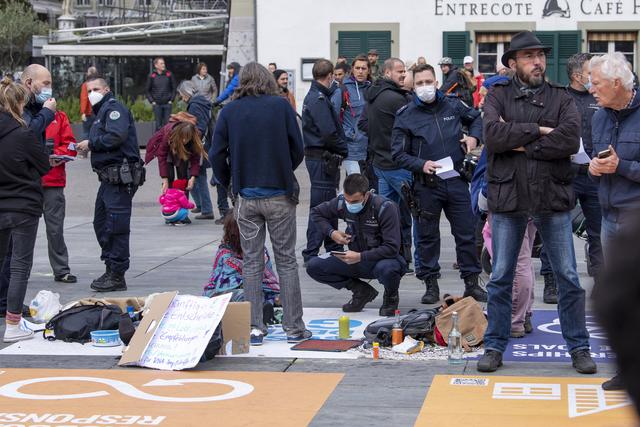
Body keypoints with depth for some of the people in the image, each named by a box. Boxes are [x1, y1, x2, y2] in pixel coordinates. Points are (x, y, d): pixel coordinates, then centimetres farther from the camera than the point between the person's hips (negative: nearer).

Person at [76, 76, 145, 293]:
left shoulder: (114, 108, -8)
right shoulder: (102, 112, 24)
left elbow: (117, 136, -23)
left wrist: (91, 144, -13)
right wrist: (88, 147, 4)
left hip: (120, 176, -11)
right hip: (109, 177, 11)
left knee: (116, 226, -9)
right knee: (101, 224, 15)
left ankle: (117, 276, -6)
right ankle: (111, 270, 22)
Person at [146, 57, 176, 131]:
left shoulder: (169, 74, 3)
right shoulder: (151, 76, 0)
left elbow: (174, 88, 9)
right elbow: (148, 91, 8)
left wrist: (171, 100, 1)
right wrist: (152, 101, -1)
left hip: (167, 104, 1)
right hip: (157, 104, -1)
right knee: (158, 124, 1)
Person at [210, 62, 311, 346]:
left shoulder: (229, 111, 0)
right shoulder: (281, 106, -4)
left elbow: (216, 155, -2)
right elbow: (297, 148, -1)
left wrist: (228, 183, 14)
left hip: (246, 197, 1)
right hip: (279, 195, -1)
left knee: (252, 263, 9)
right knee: (286, 261, 6)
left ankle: (255, 328, 8)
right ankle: (293, 328, 8)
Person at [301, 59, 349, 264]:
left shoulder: (312, 96, 15)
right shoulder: (319, 99, -17)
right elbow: (329, 134, -20)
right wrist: (344, 150, -8)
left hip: (317, 157, 10)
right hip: (323, 159, -10)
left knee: (329, 204, 18)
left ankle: (333, 248, 28)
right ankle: (311, 253, -3)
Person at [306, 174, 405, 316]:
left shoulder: (385, 207, -23)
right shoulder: (341, 203, -8)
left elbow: (392, 248, -27)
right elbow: (316, 213, 12)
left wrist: (360, 256, -33)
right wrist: (331, 232, -5)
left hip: (382, 259, -5)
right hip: (356, 261, 5)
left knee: (386, 269, -42)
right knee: (314, 266, -11)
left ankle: (391, 297, -3)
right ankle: (362, 291, 5)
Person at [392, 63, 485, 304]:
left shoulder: (453, 106, 6)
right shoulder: (406, 116, -2)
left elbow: (476, 118, 25)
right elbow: (399, 154, -3)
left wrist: (474, 136, 6)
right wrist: (421, 165, -18)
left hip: (456, 181, 2)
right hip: (426, 185, -2)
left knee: (466, 233, 5)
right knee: (427, 236, 5)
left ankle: (471, 282, 16)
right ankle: (431, 284, 16)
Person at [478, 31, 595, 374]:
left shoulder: (561, 98, 4)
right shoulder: (498, 95, 3)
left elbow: (570, 139, -14)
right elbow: (493, 135, -15)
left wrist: (520, 144, -14)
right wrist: (538, 131, -14)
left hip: (553, 197, 0)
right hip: (507, 198, 0)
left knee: (568, 277, 5)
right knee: (500, 278, 8)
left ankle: (578, 346, 17)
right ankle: (495, 345, 19)